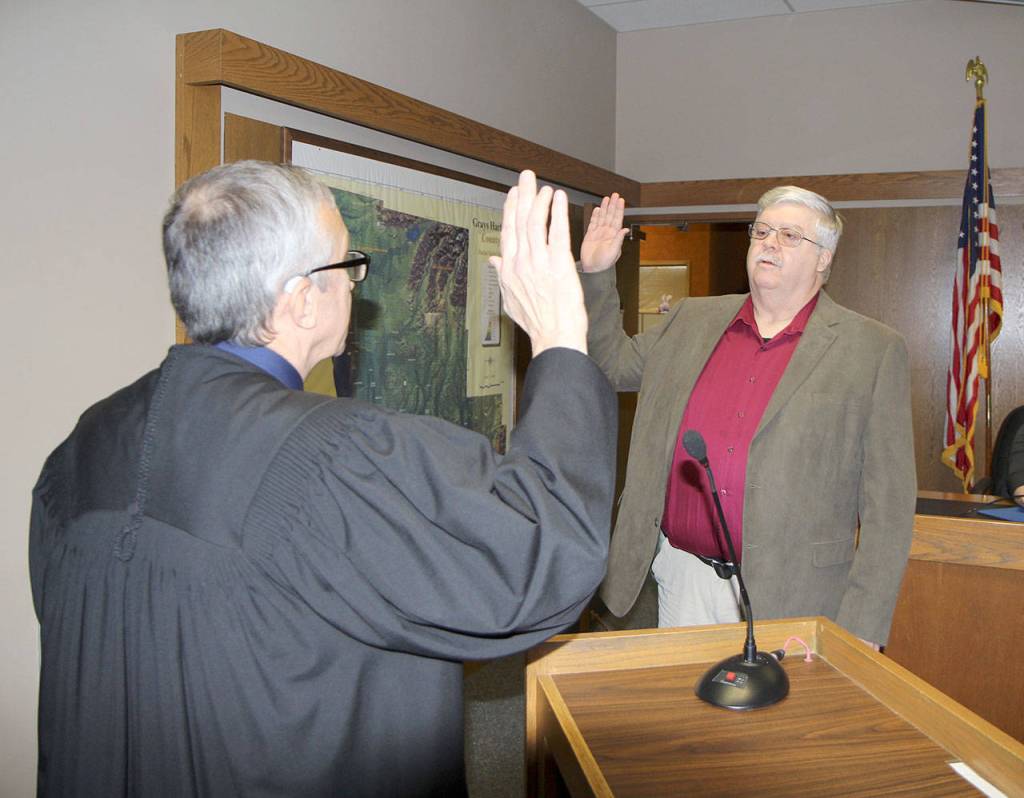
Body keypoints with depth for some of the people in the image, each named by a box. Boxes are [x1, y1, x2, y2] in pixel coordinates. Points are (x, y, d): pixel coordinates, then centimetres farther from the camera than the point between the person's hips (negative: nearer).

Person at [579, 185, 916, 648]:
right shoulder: (693, 321, 8)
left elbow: (888, 501, -5)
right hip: (684, 580, 4)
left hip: (791, 597, -3)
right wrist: (595, 275, 7)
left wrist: (862, 627, -10)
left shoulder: (874, 350, -3)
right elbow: (613, 363, 21)